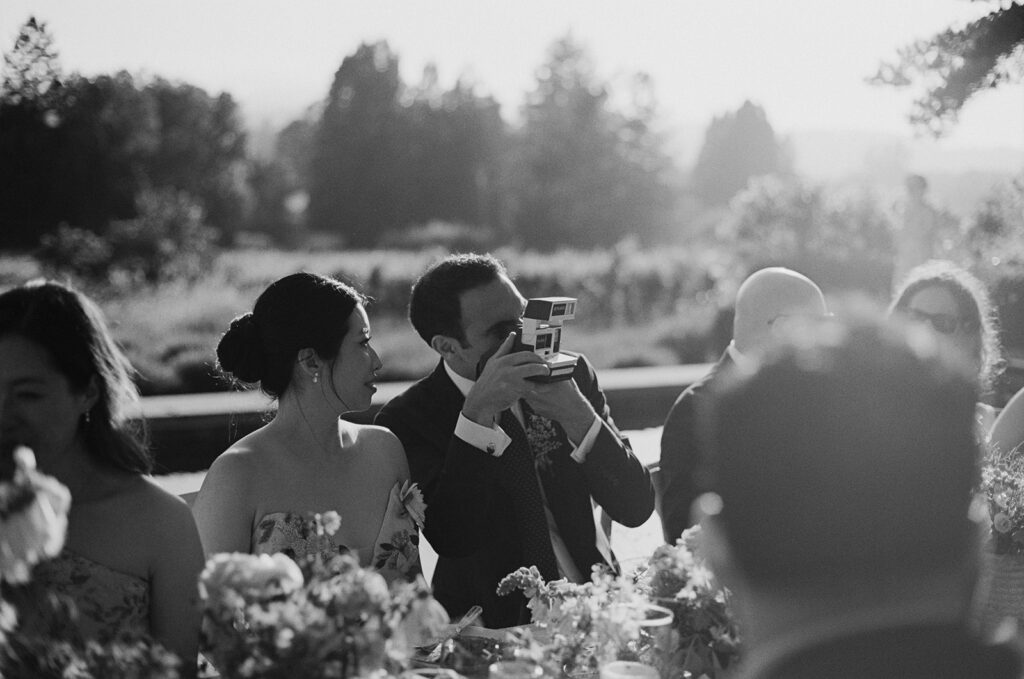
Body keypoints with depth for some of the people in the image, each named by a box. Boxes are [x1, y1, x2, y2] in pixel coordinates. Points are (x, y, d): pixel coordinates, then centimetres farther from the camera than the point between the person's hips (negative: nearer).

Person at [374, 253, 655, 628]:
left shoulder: (572, 374, 3)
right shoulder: (408, 419, -8)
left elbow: (636, 507, -1)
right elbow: (452, 540, -21)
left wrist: (576, 416, -16)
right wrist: (477, 414, -26)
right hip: (495, 624, -2)